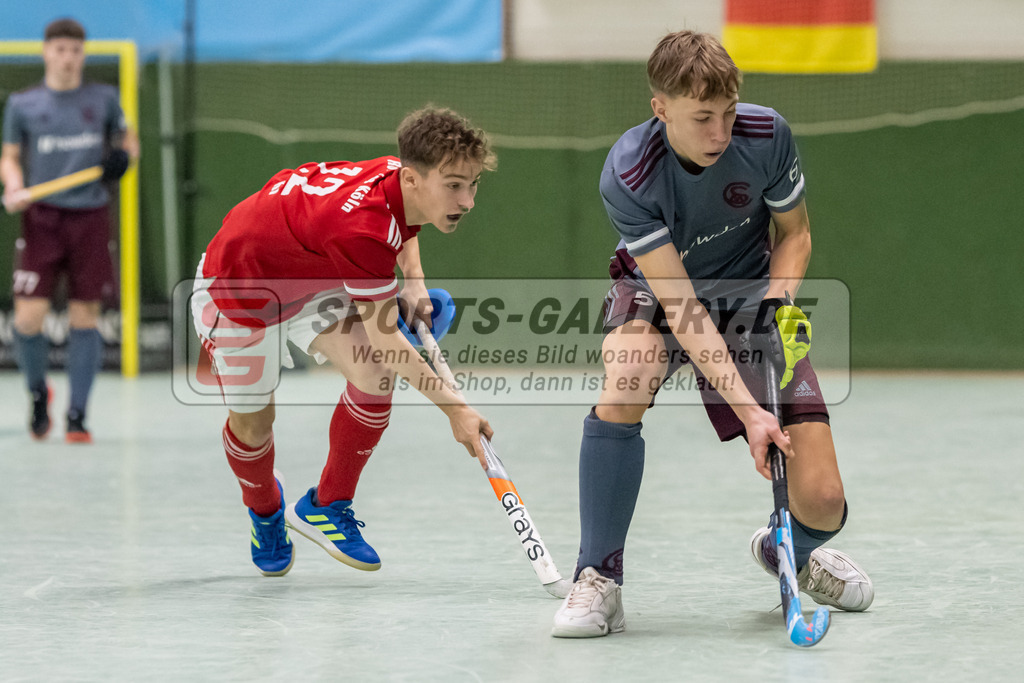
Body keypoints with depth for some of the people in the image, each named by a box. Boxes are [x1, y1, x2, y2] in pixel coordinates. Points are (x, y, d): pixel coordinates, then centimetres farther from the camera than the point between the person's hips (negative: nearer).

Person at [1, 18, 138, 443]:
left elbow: (128, 139, 20)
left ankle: (77, 416, 10)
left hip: (90, 217, 1)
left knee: (85, 319, 1)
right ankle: (38, 391, 17)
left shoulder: (103, 99, 8)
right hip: (42, 219, -1)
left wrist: (124, 156, -3)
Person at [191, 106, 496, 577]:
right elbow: (385, 340, -37)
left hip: (311, 279, 7)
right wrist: (454, 408, -34)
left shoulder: (405, 178, -20)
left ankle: (325, 506, 5)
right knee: (252, 421, 5)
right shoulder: (360, 229, -45)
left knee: (376, 376, -15)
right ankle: (265, 508, 41)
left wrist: (413, 282, -4)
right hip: (237, 288, -7)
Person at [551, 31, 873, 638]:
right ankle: (599, 583, -23)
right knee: (625, 382, -39)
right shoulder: (628, 174, -28)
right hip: (658, 293, -2)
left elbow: (796, 232, 0)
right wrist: (748, 409, -36)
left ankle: (789, 551, 29)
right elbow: (680, 303, -29)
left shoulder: (767, 135, -20)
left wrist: (778, 302, -21)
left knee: (822, 505, -12)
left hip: (750, 290, 2)